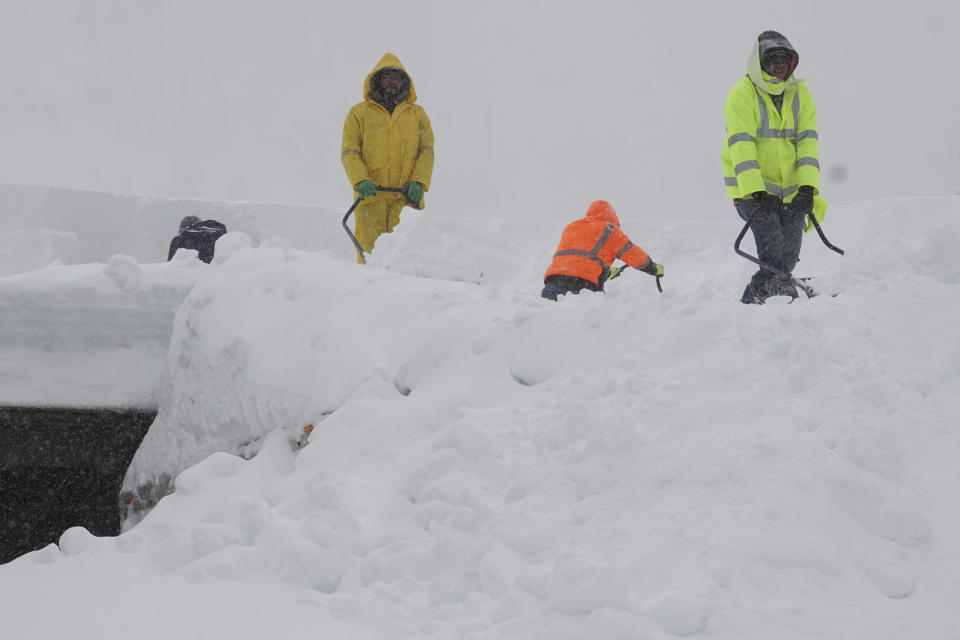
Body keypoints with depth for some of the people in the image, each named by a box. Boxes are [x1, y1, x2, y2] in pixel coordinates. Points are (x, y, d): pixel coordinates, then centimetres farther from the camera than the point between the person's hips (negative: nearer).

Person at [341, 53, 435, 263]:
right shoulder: (359, 113, 12)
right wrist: (361, 181, -12)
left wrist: (418, 183, -6)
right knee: (370, 252, -7)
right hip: (370, 196, -1)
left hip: (407, 197, 1)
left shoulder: (417, 114, 17)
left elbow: (427, 150, 11)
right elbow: (349, 152, 6)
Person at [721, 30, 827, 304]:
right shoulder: (742, 94, -7)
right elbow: (741, 145, -15)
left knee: (788, 257, 1)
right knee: (773, 250, -21)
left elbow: (807, 142, 0)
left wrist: (808, 187, -13)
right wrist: (755, 191, -25)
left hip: (790, 189, 5)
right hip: (751, 187, -5)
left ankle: (751, 302, 13)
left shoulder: (800, 94, 8)